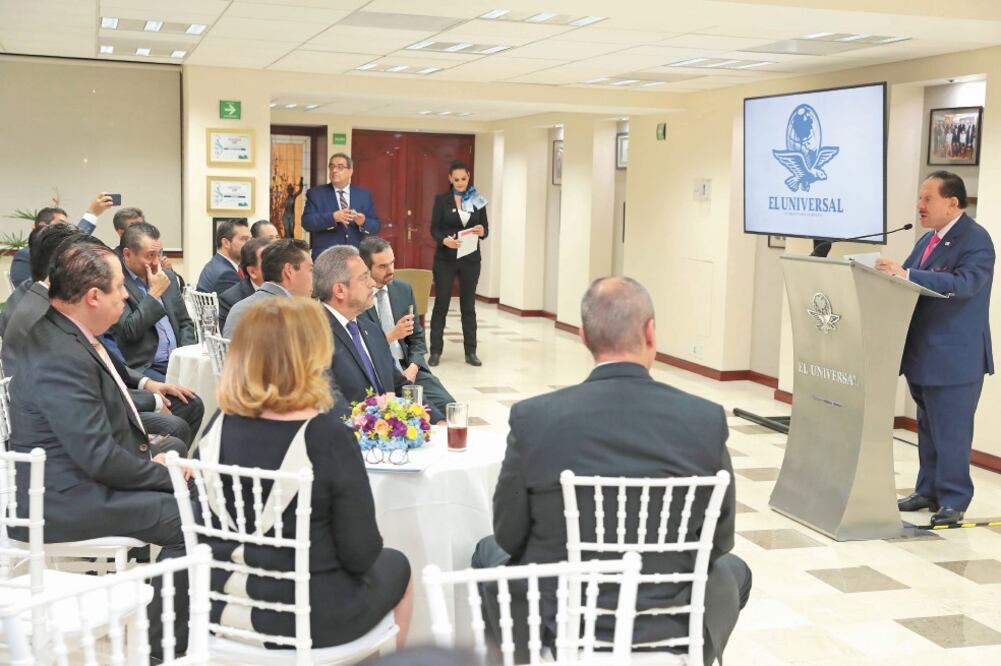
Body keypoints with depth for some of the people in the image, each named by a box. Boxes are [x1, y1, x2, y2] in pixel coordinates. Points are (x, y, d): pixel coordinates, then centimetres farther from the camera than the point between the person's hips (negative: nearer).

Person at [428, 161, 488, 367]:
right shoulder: (441, 199, 1)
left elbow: (486, 229, 5)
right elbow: (434, 229, -2)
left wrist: (481, 231, -18)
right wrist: (444, 240, -22)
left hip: (471, 259, 2)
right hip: (445, 259, -1)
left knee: (468, 305, 6)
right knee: (441, 304, 1)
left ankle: (471, 352, 12)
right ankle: (435, 351, 7)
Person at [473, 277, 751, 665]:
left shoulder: (533, 417, -17)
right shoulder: (707, 420, -15)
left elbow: (509, 537, -5)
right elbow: (719, 540, -3)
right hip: (672, 628, 1)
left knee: (489, 552, 31)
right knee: (732, 570, 33)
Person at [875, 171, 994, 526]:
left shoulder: (976, 240, -14)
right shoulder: (927, 240, 14)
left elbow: (964, 284, -28)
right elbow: (910, 282, 17)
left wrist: (907, 274, -35)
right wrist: (891, 272, -5)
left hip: (954, 357, -9)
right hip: (922, 353, 9)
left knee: (951, 431, -2)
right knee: (927, 428, 17)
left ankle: (953, 501, 8)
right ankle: (928, 491, 27)